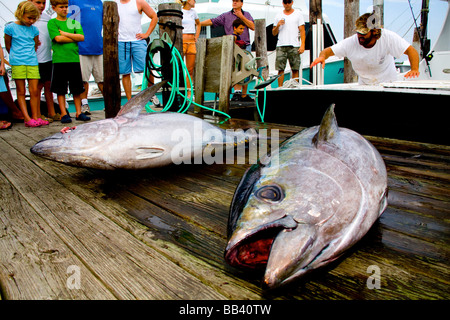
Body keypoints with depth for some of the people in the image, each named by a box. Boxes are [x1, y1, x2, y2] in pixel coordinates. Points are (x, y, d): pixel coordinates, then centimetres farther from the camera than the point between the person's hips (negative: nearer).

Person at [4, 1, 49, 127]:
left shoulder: (34, 29, 10)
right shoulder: (10, 27, 1)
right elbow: (8, 46, 10)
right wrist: (15, 57, 14)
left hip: (32, 62, 3)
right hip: (17, 63, -2)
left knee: (34, 91, -1)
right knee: (21, 91, 0)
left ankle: (35, 117, 5)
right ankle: (27, 118, 0)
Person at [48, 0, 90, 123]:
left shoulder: (74, 22, 14)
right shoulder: (52, 22, 4)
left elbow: (81, 37, 0)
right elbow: (58, 38, -10)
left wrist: (65, 33, -6)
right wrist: (74, 38, -3)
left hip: (74, 58, 3)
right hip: (59, 59, -3)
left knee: (77, 89, 6)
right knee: (60, 89, 1)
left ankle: (78, 112, 14)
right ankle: (63, 113, 8)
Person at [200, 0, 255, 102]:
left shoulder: (246, 14, 16)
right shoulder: (226, 15, 9)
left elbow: (253, 26, 3)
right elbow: (212, 21, 4)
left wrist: (241, 17, -4)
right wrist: (198, 23, -4)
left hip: (246, 46, 3)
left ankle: (244, 95, 10)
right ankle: (237, 92, -20)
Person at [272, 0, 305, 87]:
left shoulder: (298, 13, 11)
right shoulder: (279, 15, 17)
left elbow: (302, 31, 5)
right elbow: (274, 33, 17)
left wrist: (302, 45, -7)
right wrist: (278, 25, -4)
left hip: (294, 46, -1)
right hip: (281, 46, 2)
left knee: (295, 69, -5)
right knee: (280, 69, -4)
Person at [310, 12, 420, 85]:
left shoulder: (388, 37, -23)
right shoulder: (351, 42, -20)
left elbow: (411, 50, -22)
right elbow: (329, 50, -15)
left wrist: (414, 69, -40)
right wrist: (322, 56, -40)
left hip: (387, 83, -1)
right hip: (364, 85, 2)